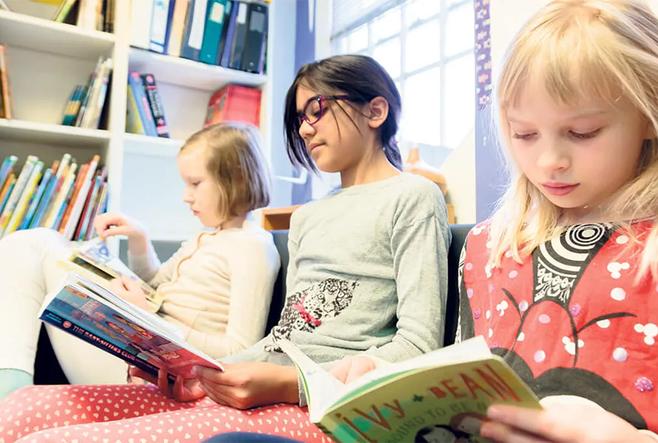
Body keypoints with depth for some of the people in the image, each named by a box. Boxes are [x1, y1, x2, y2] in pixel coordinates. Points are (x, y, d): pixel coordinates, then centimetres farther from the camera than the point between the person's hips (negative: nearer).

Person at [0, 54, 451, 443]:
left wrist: (287, 384, -18)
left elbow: (418, 345, -8)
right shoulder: (308, 217, 25)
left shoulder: (414, 196, 2)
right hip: (255, 392, 7)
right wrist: (203, 375, 4)